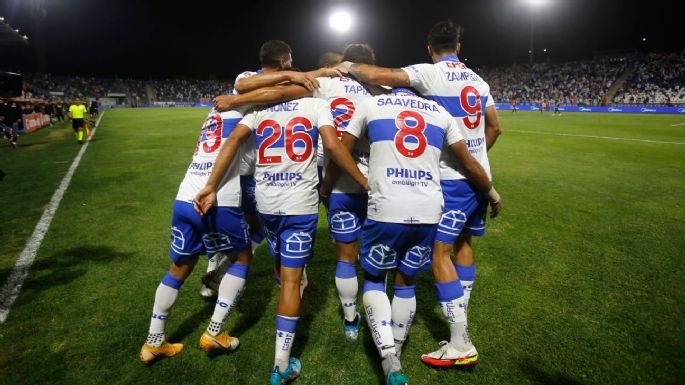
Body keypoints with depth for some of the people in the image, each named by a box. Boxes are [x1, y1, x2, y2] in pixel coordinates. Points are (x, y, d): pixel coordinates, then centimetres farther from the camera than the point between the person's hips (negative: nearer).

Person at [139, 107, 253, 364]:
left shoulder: (220, 109, 22)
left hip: (184, 201, 7)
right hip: (218, 204, -7)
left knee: (180, 267, 22)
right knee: (242, 257, 17)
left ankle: (153, 342, 32)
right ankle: (214, 332, 16)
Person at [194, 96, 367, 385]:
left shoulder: (260, 108, 12)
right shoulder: (316, 104, 3)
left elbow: (234, 140, -2)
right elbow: (332, 145, -12)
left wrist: (211, 186, -4)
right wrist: (365, 182, -3)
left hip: (266, 202, 4)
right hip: (300, 203, -3)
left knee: (284, 267, 26)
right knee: (291, 279, 1)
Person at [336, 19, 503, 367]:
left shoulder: (431, 73, -9)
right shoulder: (477, 80, 13)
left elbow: (377, 76, -20)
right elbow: (494, 128, 20)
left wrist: (350, 67, 0)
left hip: (452, 179, -8)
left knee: (440, 252, -5)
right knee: (463, 242, 20)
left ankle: (461, 345, -2)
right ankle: (459, 312, 32)